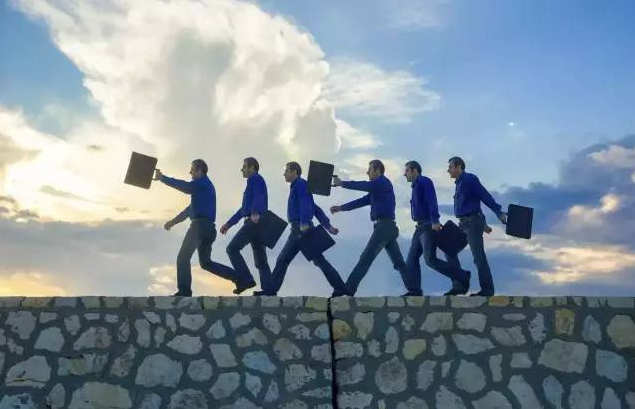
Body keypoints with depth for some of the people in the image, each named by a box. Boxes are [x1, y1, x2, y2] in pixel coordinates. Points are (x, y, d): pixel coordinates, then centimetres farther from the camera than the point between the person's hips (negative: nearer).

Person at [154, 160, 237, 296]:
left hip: (200, 225, -9)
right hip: (208, 228, 9)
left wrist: (162, 178, -7)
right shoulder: (204, 187, 28)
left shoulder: (203, 183, -1)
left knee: (182, 258, -7)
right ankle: (238, 276, 5)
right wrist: (173, 221, 28)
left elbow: (185, 186, -13)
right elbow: (191, 208, 30)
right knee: (206, 263, 14)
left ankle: (184, 290, -15)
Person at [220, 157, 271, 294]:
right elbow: (244, 209, 33)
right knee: (260, 260, 4)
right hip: (257, 224, 9)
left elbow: (259, 196, -21)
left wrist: (255, 213, -38)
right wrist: (228, 224, 32)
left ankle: (245, 280, -14)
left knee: (232, 249, -8)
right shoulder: (255, 182, 30)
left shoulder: (255, 179, 0)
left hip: (254, 222, -9)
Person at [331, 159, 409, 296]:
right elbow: (363, 201, 21)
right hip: (387, 227, 10)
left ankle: (348, 289, -12)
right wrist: (341, 208, 16)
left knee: (366, 258, -11)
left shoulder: (383, 182, -6)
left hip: (384, 226, -10)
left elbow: (364, 186, -20)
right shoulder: (377, 188, 23)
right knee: (398, 262, 9)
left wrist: (342, 183, -16)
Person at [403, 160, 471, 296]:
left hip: (429, 226, -10)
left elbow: (432, 201, -18)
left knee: (430, 259, -16)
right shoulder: (416, 186, 24)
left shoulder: (424, 182, -5)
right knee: (411, 259, 1)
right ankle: (415, 290, -2)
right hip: (420, 228, 10)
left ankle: (462, 277, -7)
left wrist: (435, 220, -29)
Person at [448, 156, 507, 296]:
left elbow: (485, 196, -15)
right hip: (464, 223, 10)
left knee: (479, 257, -9)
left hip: (472, 222, -10)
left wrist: (499, 213, -21)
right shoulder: (459, 183, 18)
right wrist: (482, 223, 27)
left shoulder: (470, 179, -9)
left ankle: (487, 290, -2)